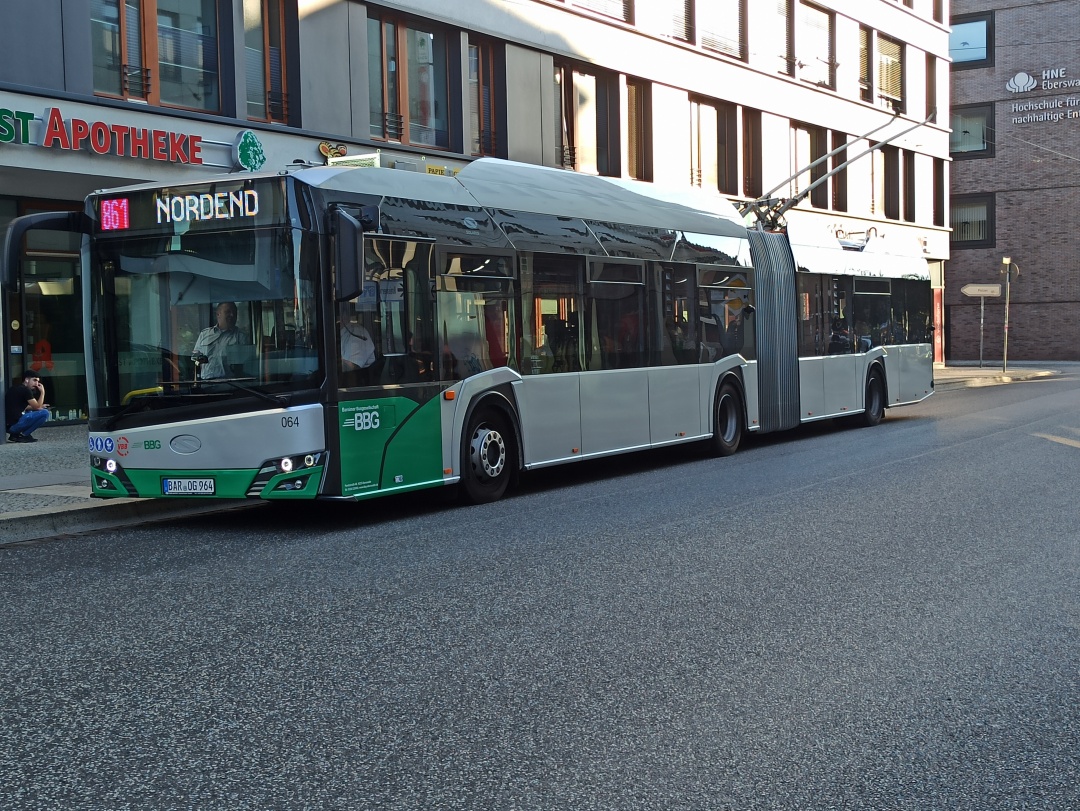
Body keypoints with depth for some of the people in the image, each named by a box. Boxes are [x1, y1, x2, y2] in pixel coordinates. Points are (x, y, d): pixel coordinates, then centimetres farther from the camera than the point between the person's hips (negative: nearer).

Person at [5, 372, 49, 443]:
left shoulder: (16, 388, 18)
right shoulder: (26, 390, -9)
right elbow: (37, 406, -5)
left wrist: (40, 407, 20)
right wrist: (42, 392, 5)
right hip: (14, 424, -9)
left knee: (29, 412, 36)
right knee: (44, 413, -10)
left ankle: (15, 435, 15)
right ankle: (23, 435, -4)